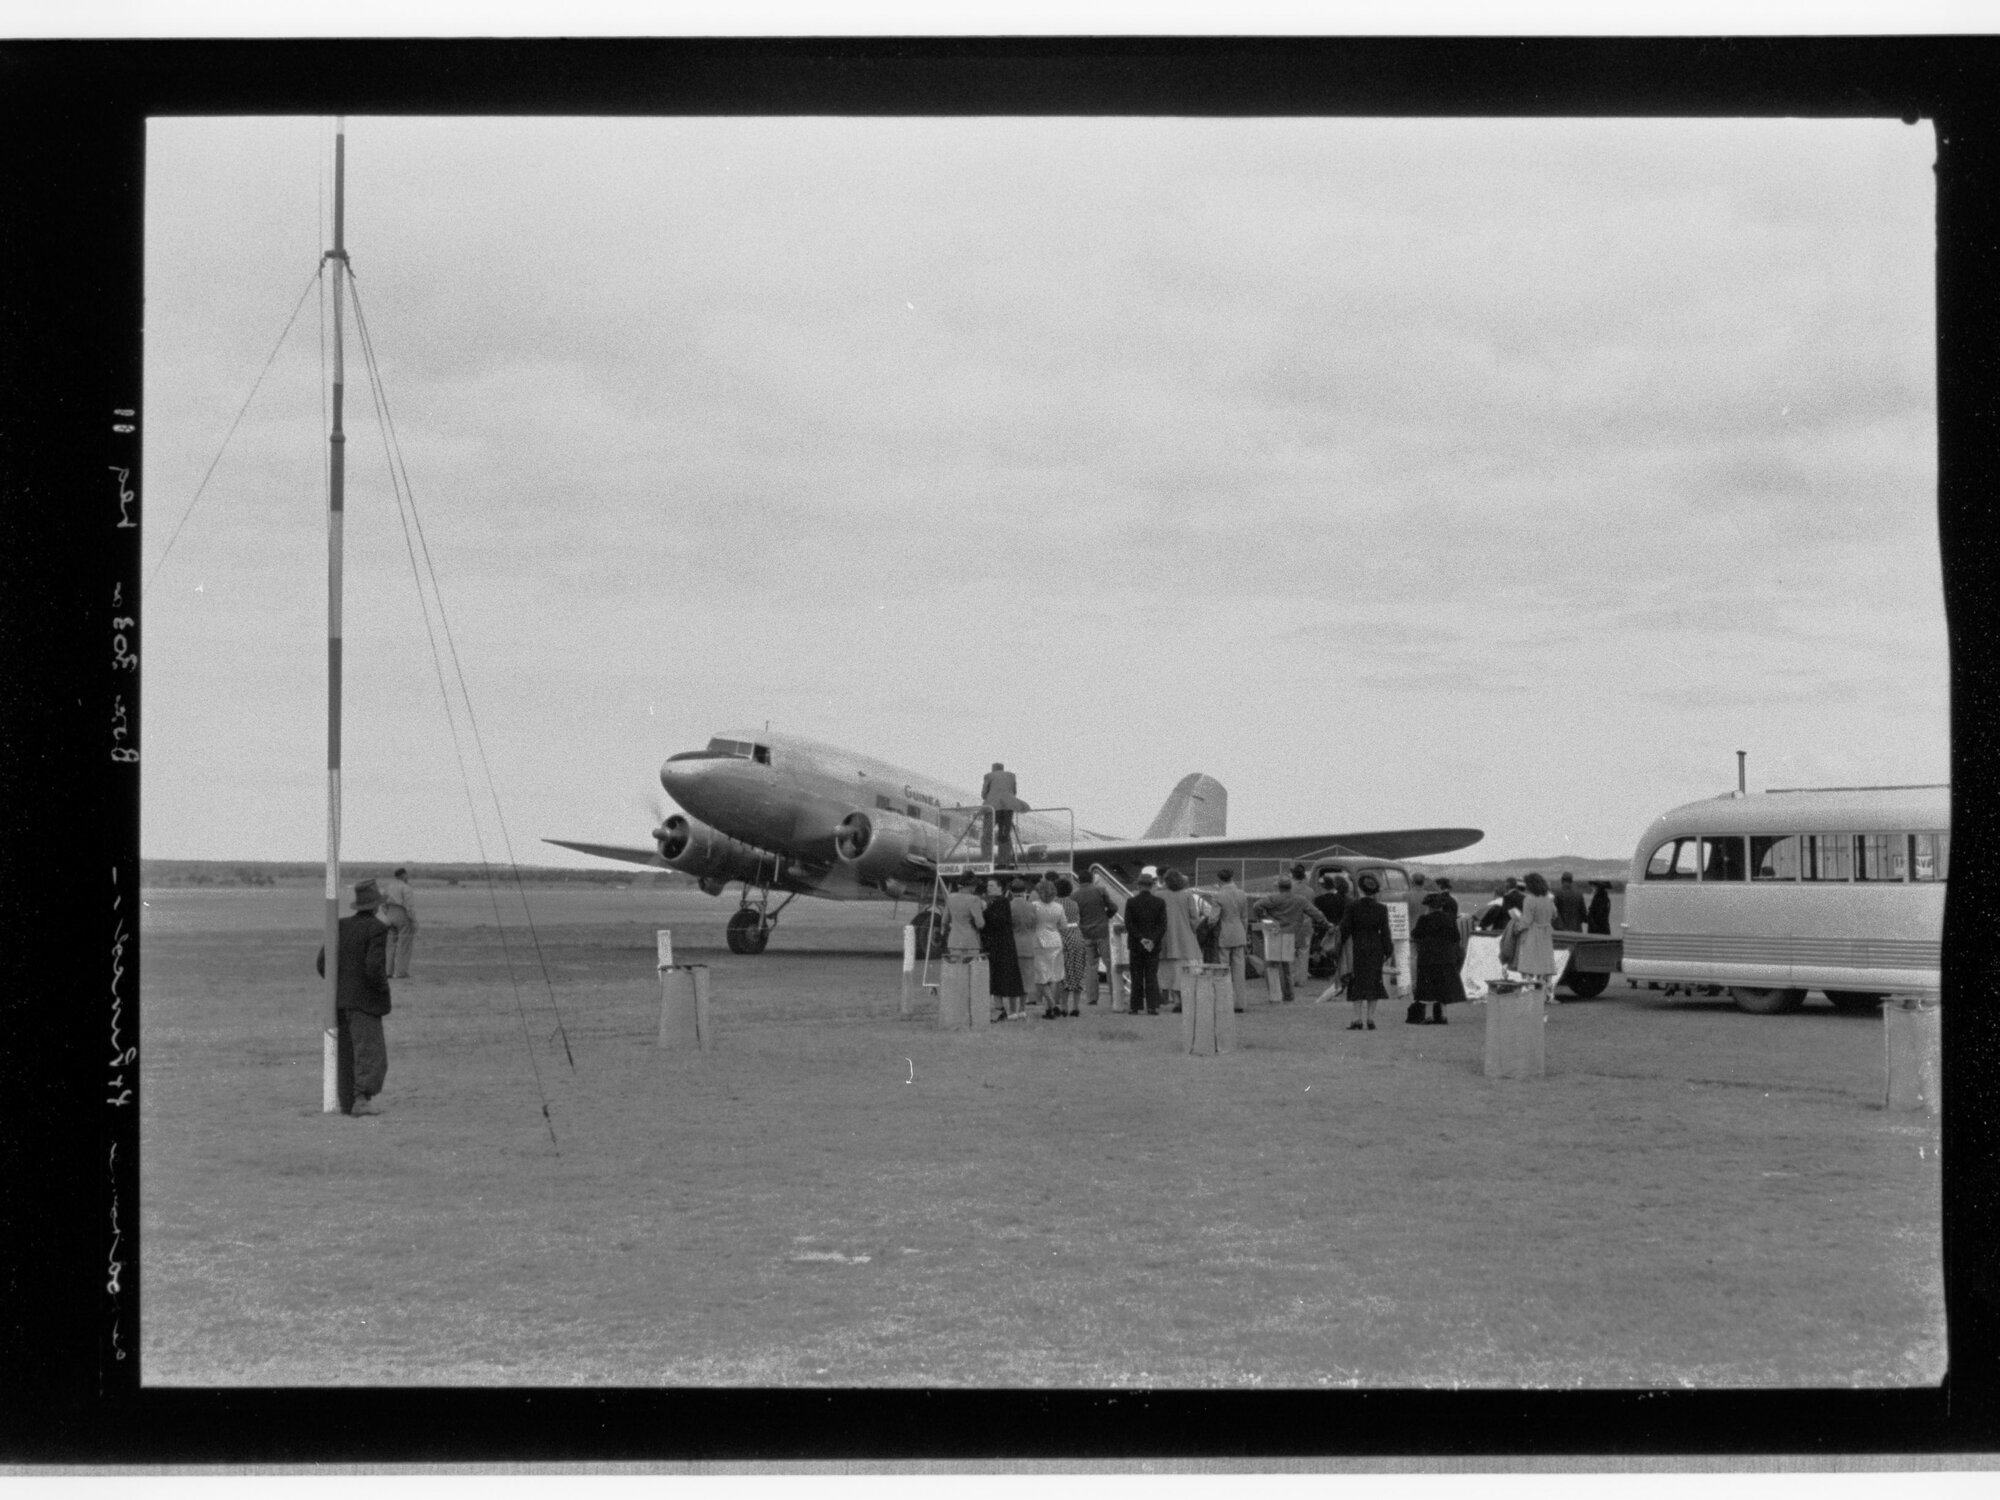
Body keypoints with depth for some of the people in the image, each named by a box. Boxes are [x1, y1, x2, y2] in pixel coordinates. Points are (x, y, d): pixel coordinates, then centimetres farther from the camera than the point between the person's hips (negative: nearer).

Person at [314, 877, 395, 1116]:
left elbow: (322, 964, 5)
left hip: (340, 999, 7)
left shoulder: (340, 926, 6)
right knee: (371, 1053, -5)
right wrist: (383, 989, -6)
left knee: (346, 1054, 12)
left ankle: (347, 1102, 12)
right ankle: (362, 1099, -16)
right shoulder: (377, 928, -14)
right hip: (365, 1002, -7)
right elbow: (374, 967, -23)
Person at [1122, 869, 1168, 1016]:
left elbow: (1128, 925, -10)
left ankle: (1136, 1006, 6)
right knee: (1152, 976, 4)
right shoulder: (1160, 902, -2)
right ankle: (1152, 1006, -4)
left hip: (1136, 945, -1)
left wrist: (1140, 939, -10)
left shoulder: (1131, 902, -5)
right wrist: (1153, 940, -10)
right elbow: (1163, 925, -7)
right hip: (1154, 945, 1)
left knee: (1137, 976, 6)